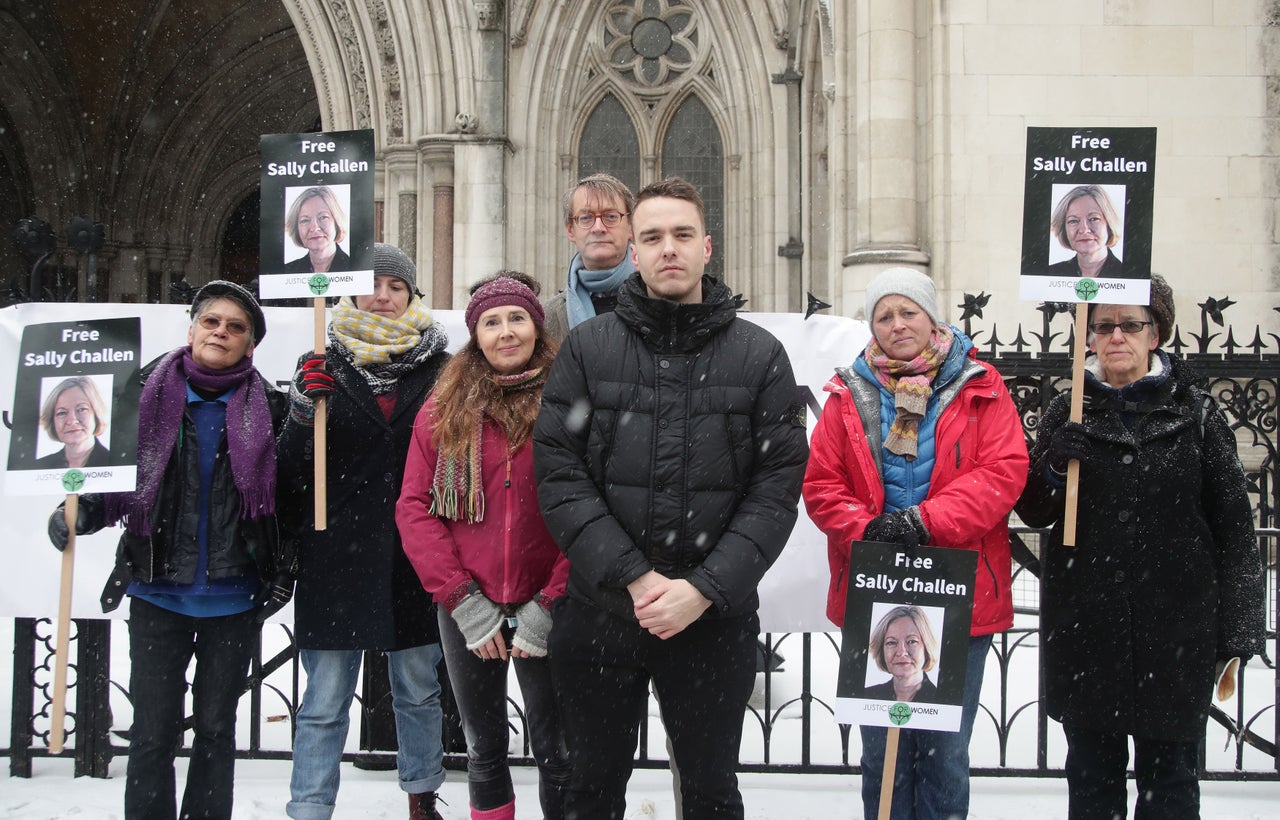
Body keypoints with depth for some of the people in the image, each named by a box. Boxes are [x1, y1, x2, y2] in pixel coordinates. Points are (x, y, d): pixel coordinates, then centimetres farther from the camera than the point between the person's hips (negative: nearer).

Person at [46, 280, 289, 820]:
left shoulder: (267, 407, 0)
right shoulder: (152, 394, 1)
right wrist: (79, 514, -13)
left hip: (233, 597, 0)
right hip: (158, 592, 0)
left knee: (216, 726, 13)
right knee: (154, 731, 3)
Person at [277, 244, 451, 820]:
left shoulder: (437, 367, 3)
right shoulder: (324, 366, 2)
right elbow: (291, 471, -2)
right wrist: (303, 410, -19)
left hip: (413, 556, 1)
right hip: (338, 554, -1)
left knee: (418, 689, 14)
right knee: (324, 701, 3)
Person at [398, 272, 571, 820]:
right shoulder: (444, 409, 4)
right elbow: (414, 507, 0)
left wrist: (551, 604, -13)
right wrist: (462, 599, -9)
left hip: (546, 609, -2)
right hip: (469, 612, 3)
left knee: (557, 752, 6)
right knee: (484, 749, 15)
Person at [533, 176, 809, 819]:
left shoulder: (760, 356, 2)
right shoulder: (587, 348, 2)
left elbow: (777, 487, -4)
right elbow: (558, 473, -6)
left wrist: (704, 589, -15)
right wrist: (632, 578, -15)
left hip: (715, 617, 0)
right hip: (600, 613, 0)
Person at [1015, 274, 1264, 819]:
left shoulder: (1195, 412, 0)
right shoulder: (1068, 412, 5)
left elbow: (1232, 524, 1)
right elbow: (1034, 513, 7)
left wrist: (1238, 628, -2)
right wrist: (1053, 469, -14)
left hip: (1175, 626, -1)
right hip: (1084, 626, 2)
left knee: (1170, 771, 8)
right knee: (1092, 770, 12)